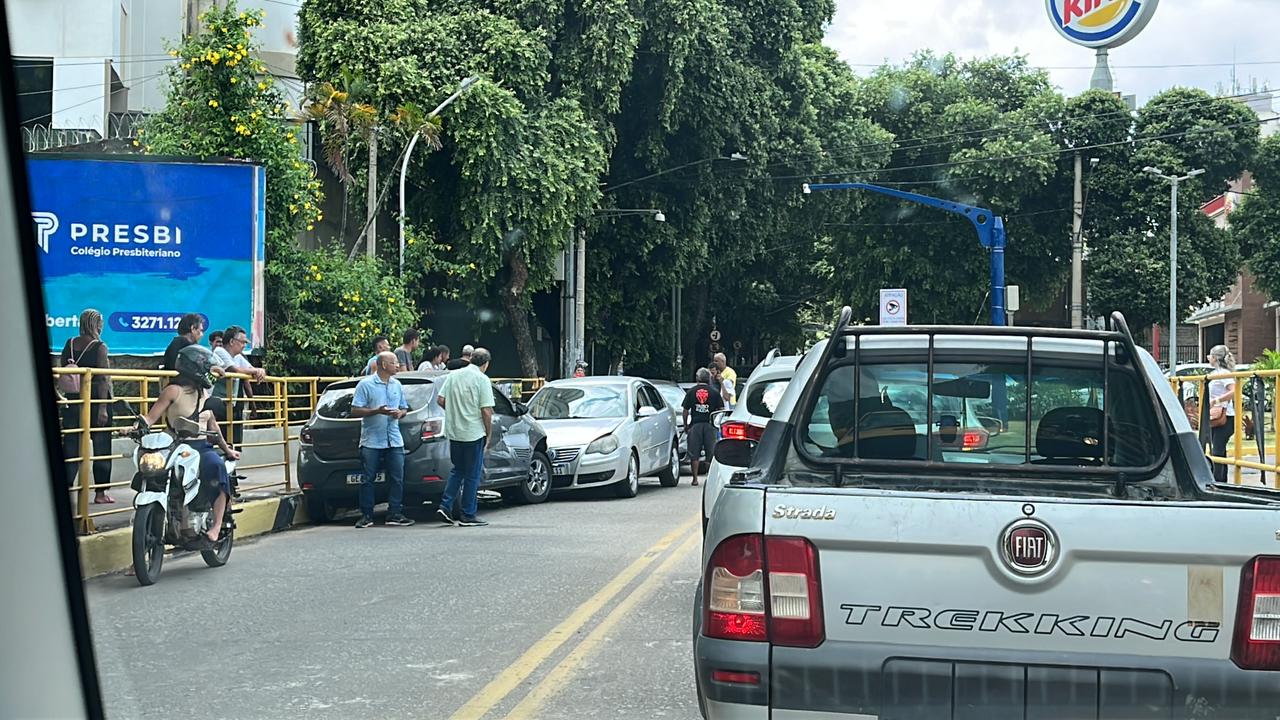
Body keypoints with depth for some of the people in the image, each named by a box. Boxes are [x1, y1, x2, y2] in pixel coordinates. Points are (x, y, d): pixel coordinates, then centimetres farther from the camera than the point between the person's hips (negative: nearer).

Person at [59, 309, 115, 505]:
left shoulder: (69, 344, 6)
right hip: (95, 399, -4)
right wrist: (103, 408, -14)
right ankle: (100, 493, 9)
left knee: (71, 445, 7)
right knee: (101, 446, 6)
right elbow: (102, 379, -13)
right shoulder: (99, 347, -9)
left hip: (72, 399, 5)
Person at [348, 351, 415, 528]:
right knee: (367, 479, -1)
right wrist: (377, 411, -18)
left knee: (397, 479, 1)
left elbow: (404, 408, 21)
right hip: (371, 441, -5)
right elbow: (355, 411, -8)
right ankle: (366, 516, 6)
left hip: (394, 441, 5)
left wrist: (400, 413, -3)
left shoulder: (397, 385, 13)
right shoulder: (365, 385, -4)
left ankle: (395, 514, 8)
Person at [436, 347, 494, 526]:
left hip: (453, 432, 6)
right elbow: (486, 411, -14)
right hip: (474, 433, -6)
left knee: (457, 470, 19)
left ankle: (445, 506, 8)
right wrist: (488, 435, -4)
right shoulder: (482, 379, -10)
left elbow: (440, 400, 7)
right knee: (472, 475, 3)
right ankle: (468, 515, 6)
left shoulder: (453, 375, 6)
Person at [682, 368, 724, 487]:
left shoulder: (691, 392, 4)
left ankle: (695, 478, 0)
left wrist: (686, 425, 12)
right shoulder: (714, 392, 3)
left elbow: (686, 411, 2)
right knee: (711, 454, 6)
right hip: (709, 425, 0)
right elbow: (721, 409, 2)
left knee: (694, 454, 3)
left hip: (695, 425, 0)